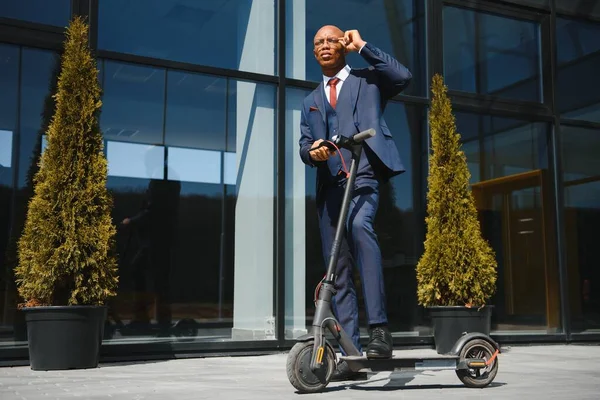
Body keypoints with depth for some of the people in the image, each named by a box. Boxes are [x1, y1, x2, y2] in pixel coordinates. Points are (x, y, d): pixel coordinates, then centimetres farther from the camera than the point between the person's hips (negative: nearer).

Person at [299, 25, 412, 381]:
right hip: (330, 186, 5)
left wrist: (362, 46, 3)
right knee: (339, 273, 1)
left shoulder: (368, 80, 16)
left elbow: (403, 76, -3)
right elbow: (304, 146, 16)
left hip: (364, 177, -5)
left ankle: (379, 327, -37)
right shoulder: (311, 102, 27)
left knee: (360, 225, -37)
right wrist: (312, 151, -9)